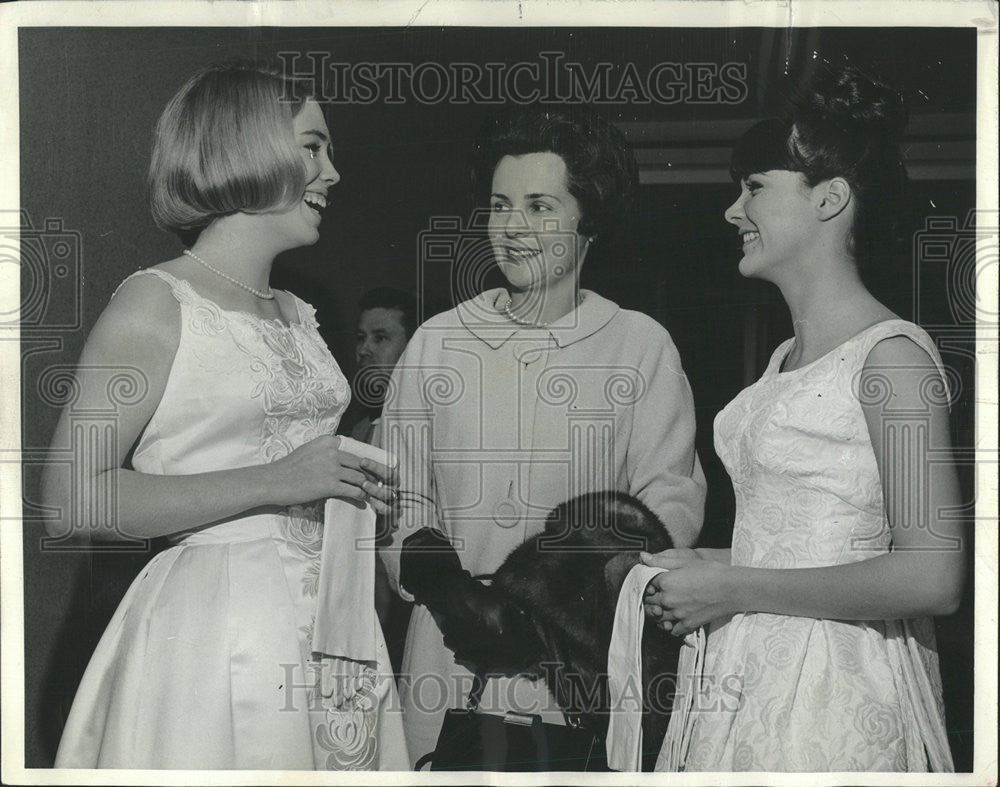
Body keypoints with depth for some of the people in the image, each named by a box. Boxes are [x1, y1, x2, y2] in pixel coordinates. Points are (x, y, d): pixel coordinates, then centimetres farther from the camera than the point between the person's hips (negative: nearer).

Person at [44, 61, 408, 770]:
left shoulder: (298, 317, 16)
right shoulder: (157, 303, -8)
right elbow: (71, 500, -17)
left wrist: (359, 486, 9)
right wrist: (272, 483, -19)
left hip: (334, 620, 7)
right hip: (212, 625, -7)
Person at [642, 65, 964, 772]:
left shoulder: (893, 355, -13)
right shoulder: (788, 358, 12)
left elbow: (932, 576, -20)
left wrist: (731, 588, -16)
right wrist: (711, 567, 2)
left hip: (835, 693, -8)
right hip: (752, 680, 8)